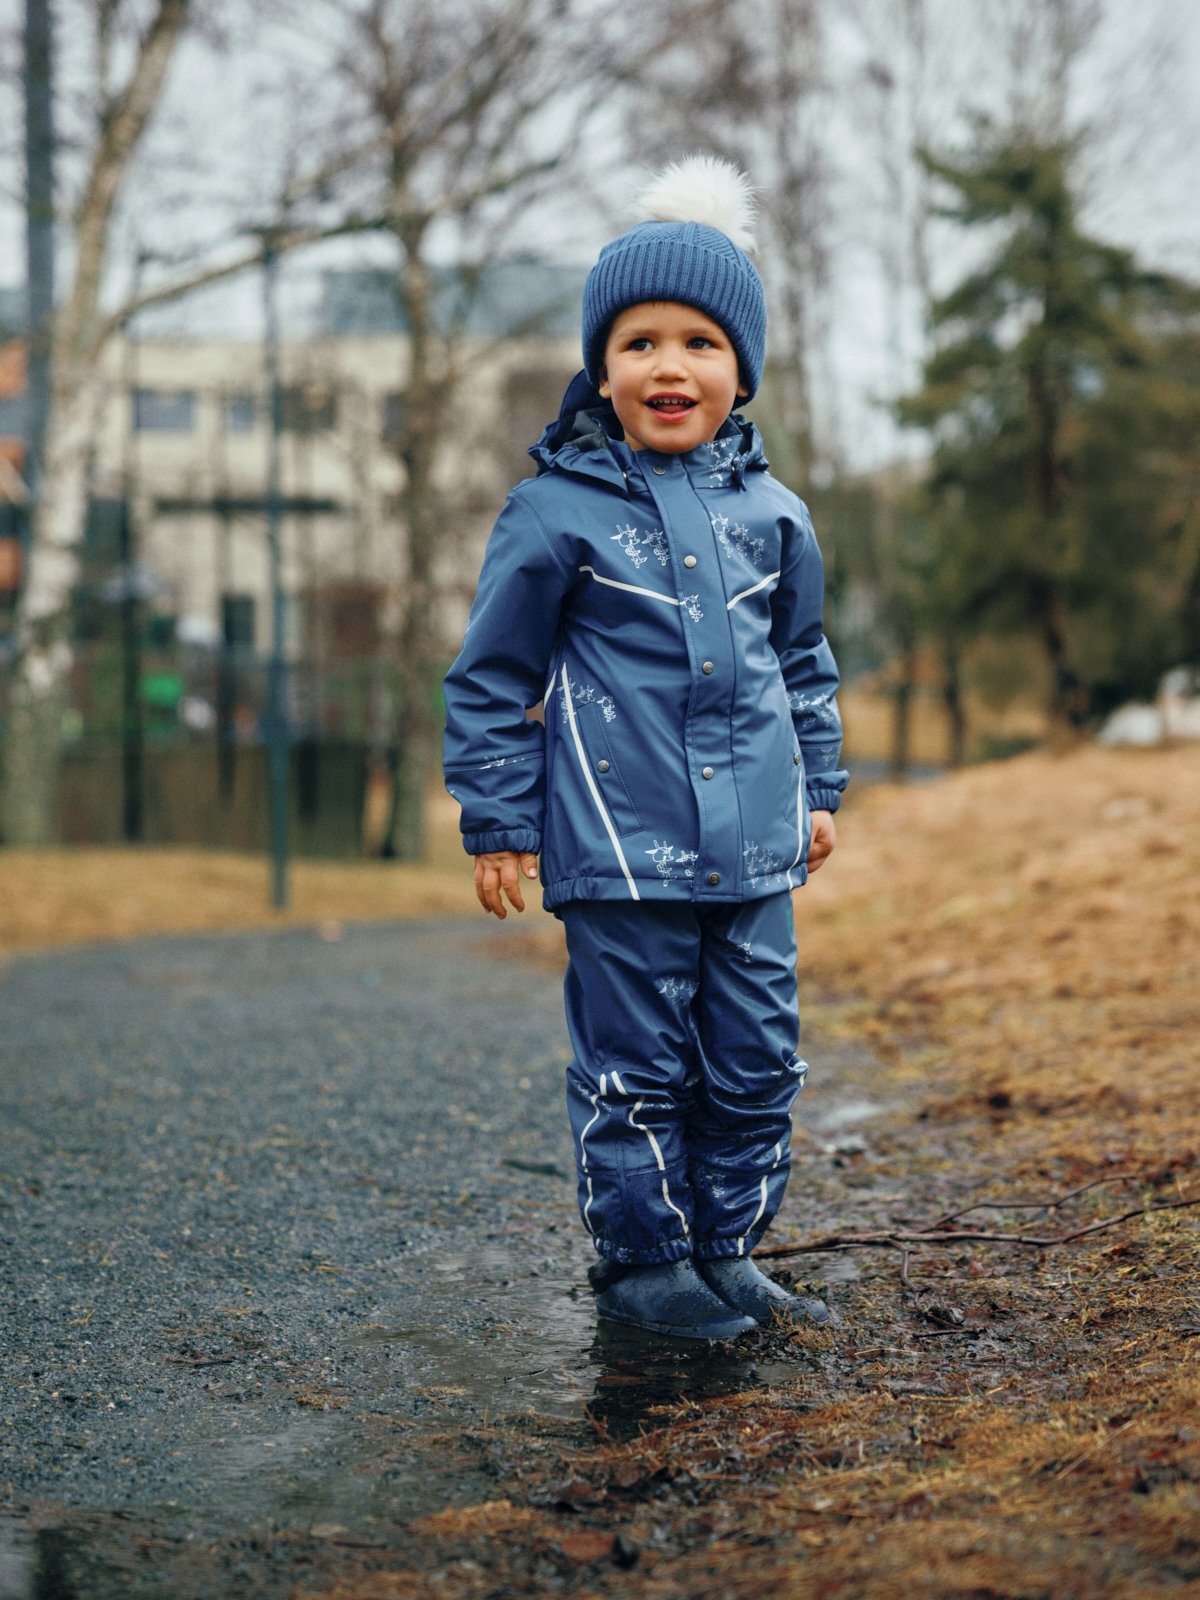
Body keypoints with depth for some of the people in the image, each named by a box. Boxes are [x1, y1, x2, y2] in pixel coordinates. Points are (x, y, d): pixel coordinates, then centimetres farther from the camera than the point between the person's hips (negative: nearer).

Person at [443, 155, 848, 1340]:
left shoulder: (770, 514, 8)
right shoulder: (557, 512, -5)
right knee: (635, 1063, 2)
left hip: (753, 844, 5)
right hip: (619, 844, -5)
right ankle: (642, 1263, 17)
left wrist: (819, 787, 19)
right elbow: (491, 675, -1)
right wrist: (496, 821, -2)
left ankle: (726, 1249, 25)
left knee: (757, 1058, 10)